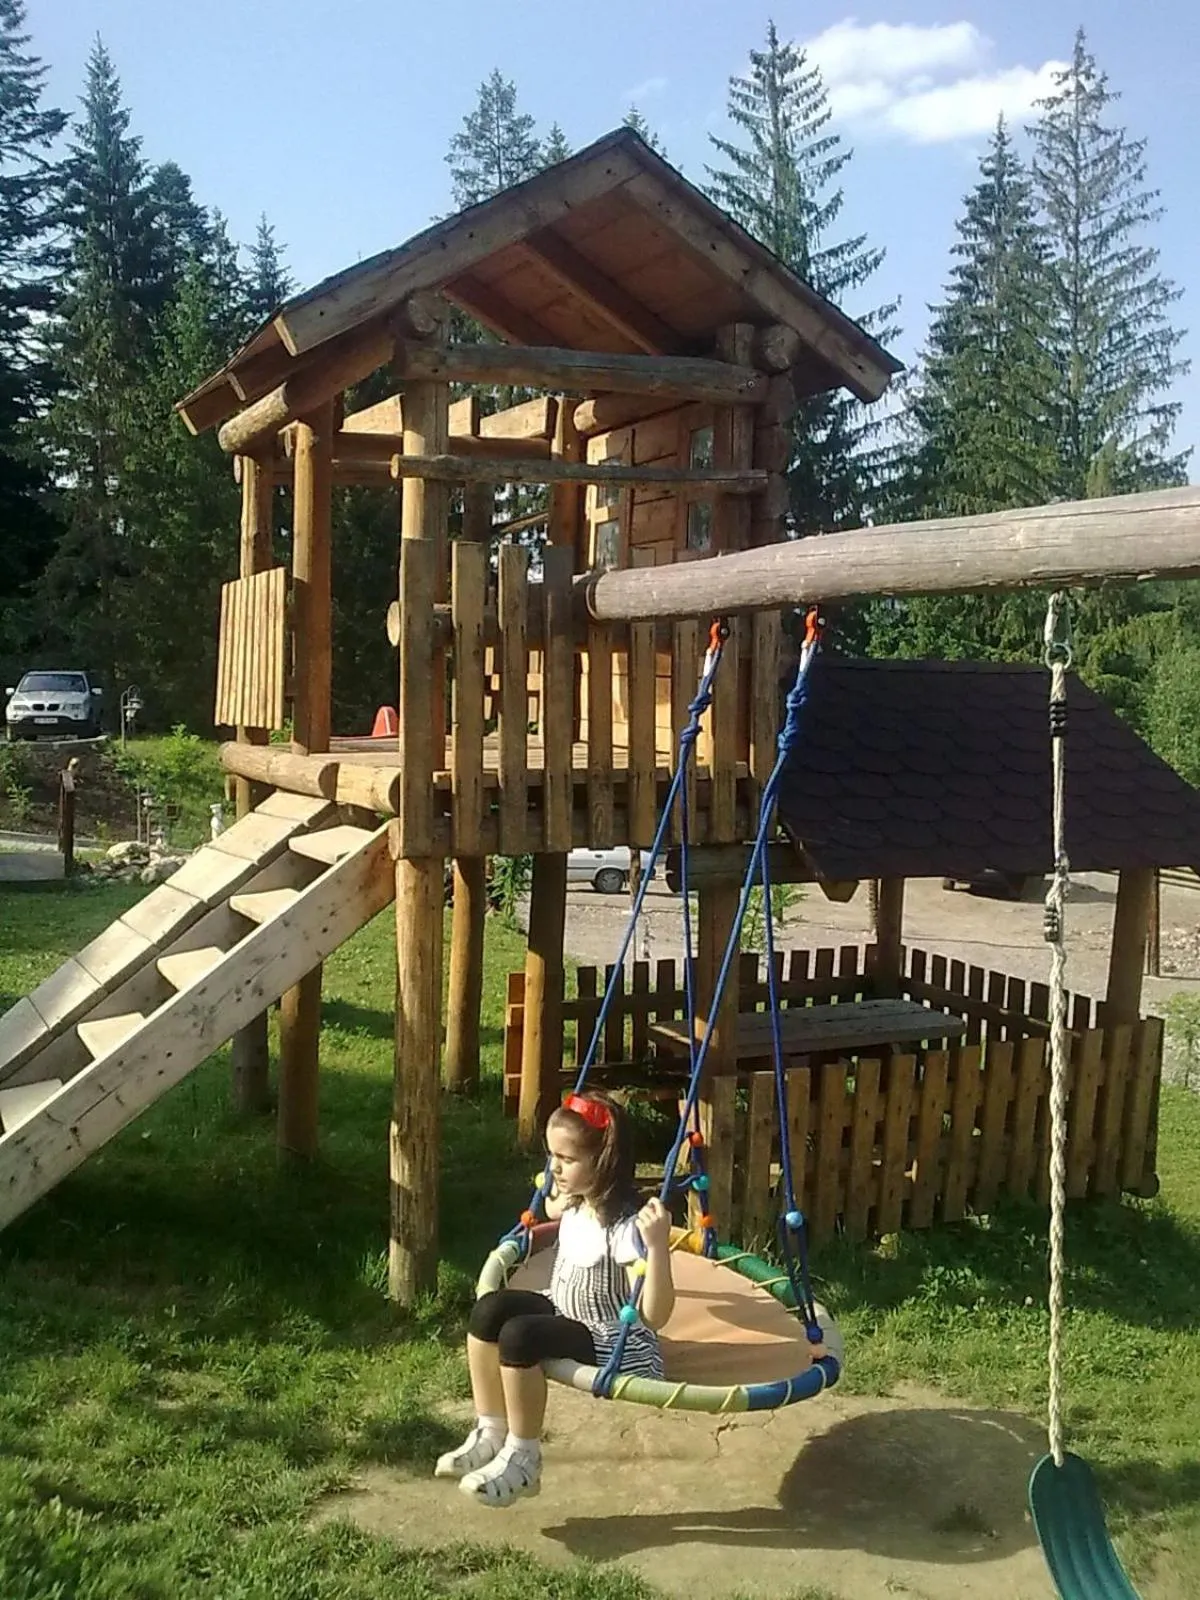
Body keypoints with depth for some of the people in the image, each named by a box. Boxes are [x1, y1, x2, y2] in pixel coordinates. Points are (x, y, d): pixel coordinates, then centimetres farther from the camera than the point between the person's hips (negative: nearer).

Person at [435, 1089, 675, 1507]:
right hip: (566, 1316, 9)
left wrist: (658, 1245, -44)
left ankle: (522, 1460, -11)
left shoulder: (626, 1226, -27)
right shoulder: (574, 1203, 0)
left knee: (519, 1335, -29)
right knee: (491, 1308, -13)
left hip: (617, 1345, -9)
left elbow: (654, 1316, -34)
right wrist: (555, 1204, 14)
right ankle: (490, 1434, -3)